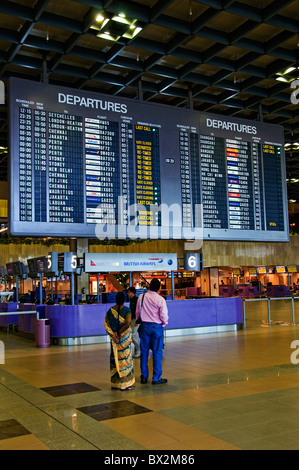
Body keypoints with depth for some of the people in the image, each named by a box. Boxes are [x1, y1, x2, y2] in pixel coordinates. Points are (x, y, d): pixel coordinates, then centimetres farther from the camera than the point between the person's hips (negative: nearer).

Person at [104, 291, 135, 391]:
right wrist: (119, 333, -13)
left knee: (115, 358, 12)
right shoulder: (126, 310, -9)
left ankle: (115, 383, 19)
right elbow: (128, 323, -21)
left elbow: (106, 324, -4)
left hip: (114, 337, 4)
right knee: (125, 358, 2)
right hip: (125, 336, -4)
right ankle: (125, 384, 4)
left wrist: (113, 335, -10)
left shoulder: (110, 310, 3)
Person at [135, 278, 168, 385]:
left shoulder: (141, 297, -1)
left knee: (144, 352, 11)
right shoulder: (160, 299, -12)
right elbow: (164, 315, -10)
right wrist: (164, 323, 10)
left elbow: (137, 312, 7)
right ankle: (156, 378, 8)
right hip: (157, 326, -3)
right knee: (157, 353, 4)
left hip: (144, 326, 3)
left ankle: (144, 377, 17)